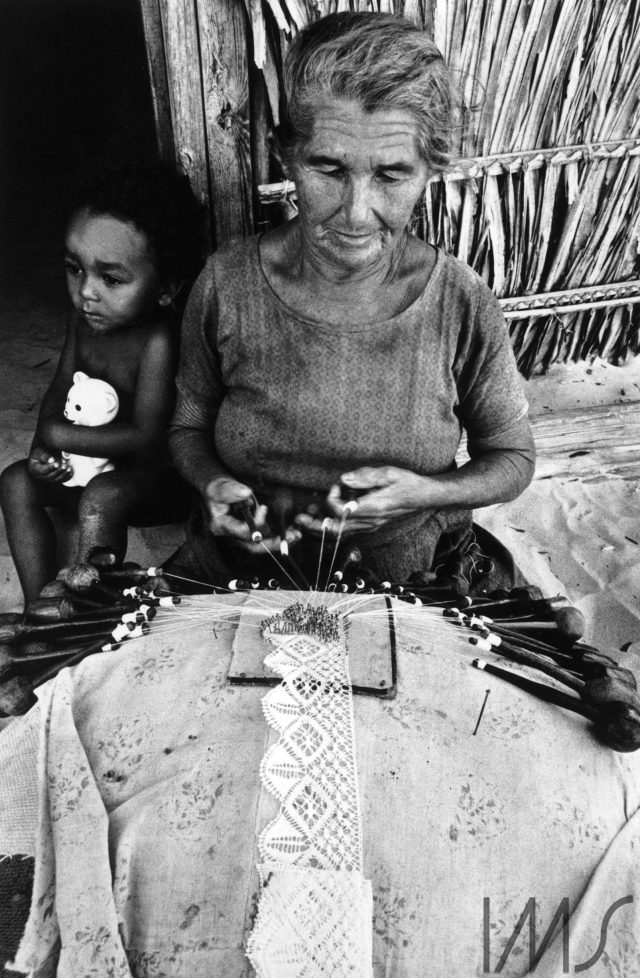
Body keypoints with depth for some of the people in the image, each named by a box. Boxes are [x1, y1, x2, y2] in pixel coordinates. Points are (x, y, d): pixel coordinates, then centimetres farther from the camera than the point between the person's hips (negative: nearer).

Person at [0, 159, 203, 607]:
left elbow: (146, 439, -28)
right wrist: (42, 450, -10)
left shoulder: (158, 341, -28)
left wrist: (58, 436, -18)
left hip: (163, 476, -8)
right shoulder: (86, 318, -5)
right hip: (94, 466, 8)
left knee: (101, 498, -33)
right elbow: (61, 389, 8)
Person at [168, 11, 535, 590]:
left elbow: (513, 459, -1)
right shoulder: (225, 285, -15)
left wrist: (422, 493, -21)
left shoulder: (463, 304, -15)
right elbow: (189, 424, 1)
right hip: (245, 573, 1)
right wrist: (213, 484, -21)